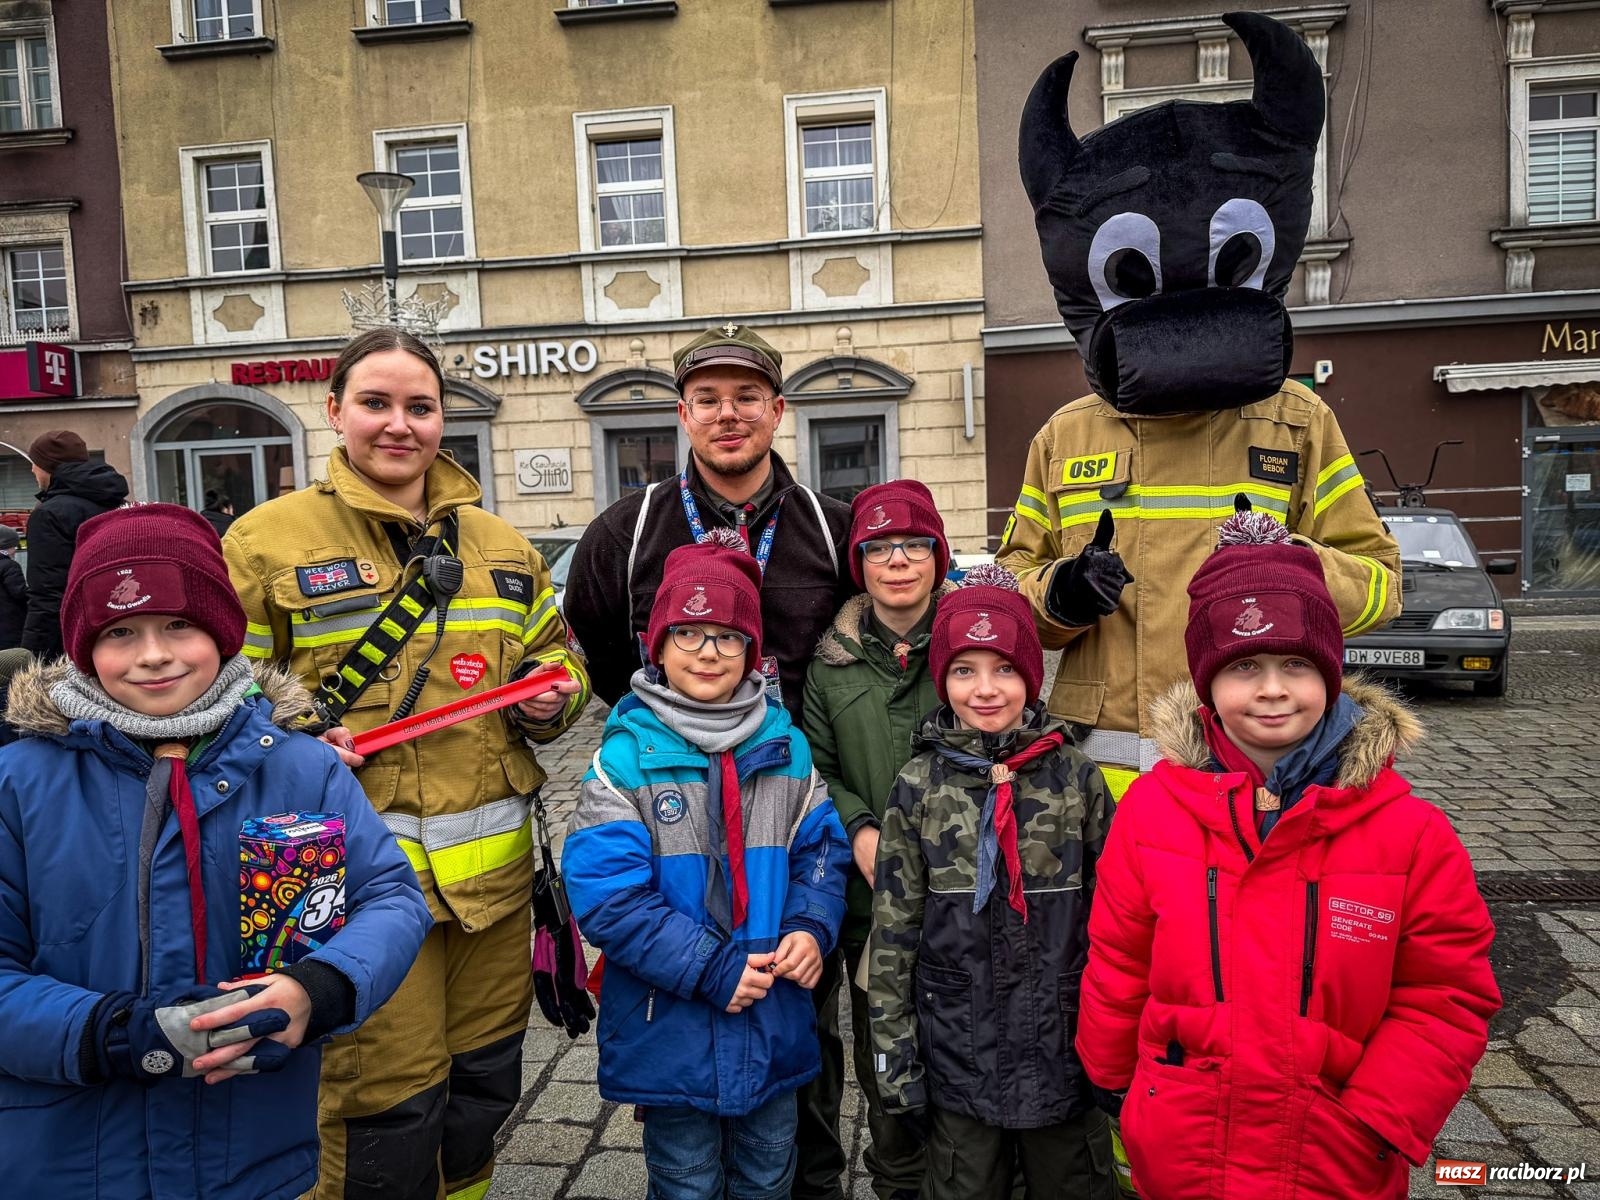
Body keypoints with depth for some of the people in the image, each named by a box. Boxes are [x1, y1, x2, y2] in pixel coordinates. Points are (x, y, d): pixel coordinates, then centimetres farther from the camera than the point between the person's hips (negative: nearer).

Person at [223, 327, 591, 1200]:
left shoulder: (500, 544, 12)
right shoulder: (267, 539, -2)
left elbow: (554, 652, 20)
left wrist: (552, 697, -1)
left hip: (492, 865, 5)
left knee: (485, 1080, 19)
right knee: (387, 1101, 5)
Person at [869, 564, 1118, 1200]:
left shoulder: (1076, 778, -4)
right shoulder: (919, 786, -5)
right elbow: (893, 928, -3)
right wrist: (893, 1051, -2)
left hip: (1064, 1046, 1)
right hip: (958, 1049, 0)